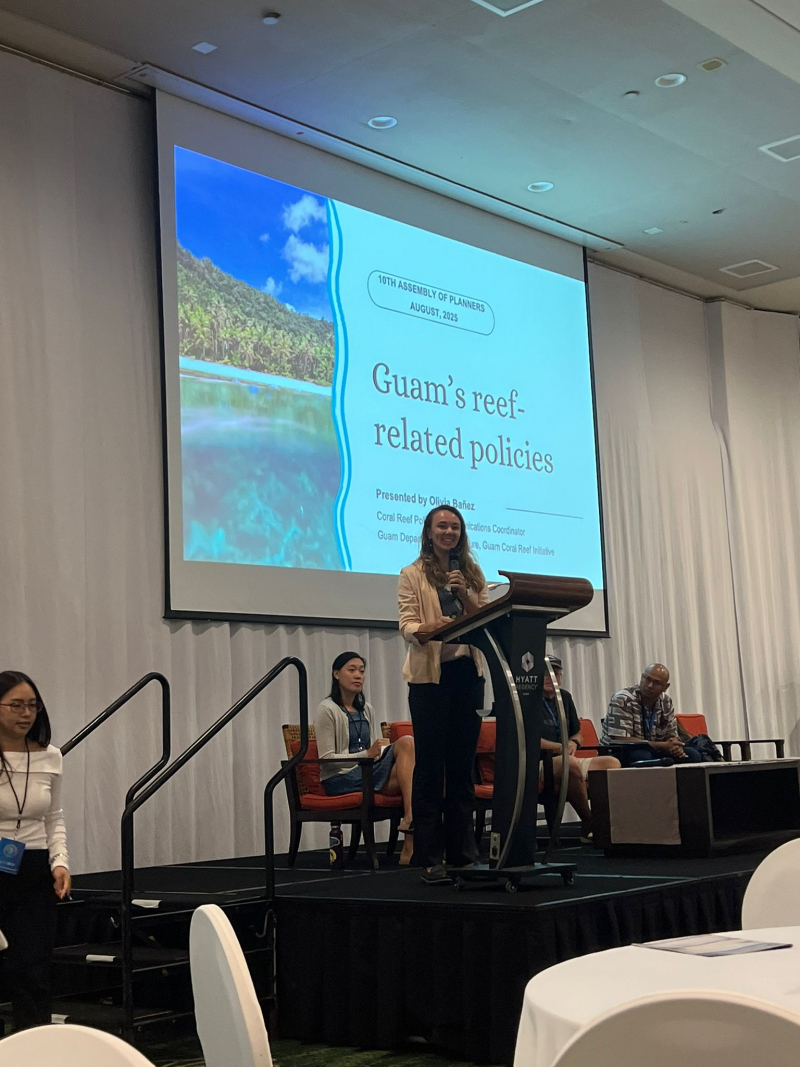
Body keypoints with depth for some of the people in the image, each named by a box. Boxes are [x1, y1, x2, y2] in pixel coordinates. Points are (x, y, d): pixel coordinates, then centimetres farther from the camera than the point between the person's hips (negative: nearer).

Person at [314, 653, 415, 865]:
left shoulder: (367, 710, 19)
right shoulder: (327, 710, -2)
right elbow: (326, 759, -9)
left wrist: (380, 752, -8)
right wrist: (366, 754, -20)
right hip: (340, 778, -6)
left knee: (407, 742, -25)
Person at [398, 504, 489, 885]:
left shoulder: (473, 574, 15)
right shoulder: (412, 575, 4)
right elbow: (407, 625, -7)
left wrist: (463, 594, -8)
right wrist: (427, 630, -29)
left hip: (467, 672, 4)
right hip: (429, 674, -4)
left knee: (463, 765, 7)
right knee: (430, 766, -4)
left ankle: (462, 852, 13)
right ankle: (429, 859, -1)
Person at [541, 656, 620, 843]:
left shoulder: (565, 697, 20)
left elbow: (577, 733, 29)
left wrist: (573, 743, 5)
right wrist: (562, 747, -7)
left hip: (566, 761, 8)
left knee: (612, 763, -12)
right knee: (571, 763, -38)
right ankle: (588, 825, -25)